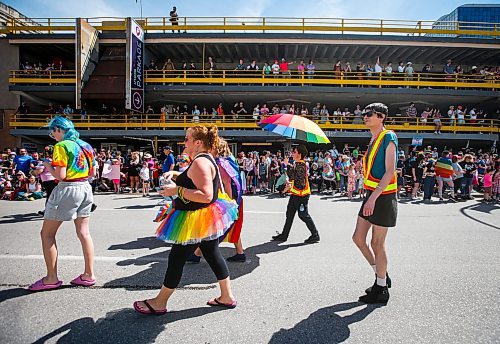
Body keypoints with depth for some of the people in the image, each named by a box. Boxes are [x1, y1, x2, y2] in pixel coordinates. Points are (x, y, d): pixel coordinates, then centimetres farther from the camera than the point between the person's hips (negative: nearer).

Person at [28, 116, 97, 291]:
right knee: (83, 232, 10)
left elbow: (60, 175, -17)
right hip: (85, 188, 8)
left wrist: (48, 166, 0)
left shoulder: (62, 146, -12)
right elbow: (92, 173, 14)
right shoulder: (86, 146, 11)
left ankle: (51, 278, 9)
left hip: (68, 190, -7)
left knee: (47, 234, 6)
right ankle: (89, 275, 14)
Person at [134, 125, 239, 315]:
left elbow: (206, 195, -29)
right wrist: (176, 175, 12)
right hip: (208, 218, 10)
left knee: (177, 258, 3)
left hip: (197, 221, -10)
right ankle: (227, 297, 26)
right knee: (212, 255, 16)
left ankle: (159, 303, 19)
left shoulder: (200, 162, -21)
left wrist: (177, 190, -26)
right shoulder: (207, 159, 11)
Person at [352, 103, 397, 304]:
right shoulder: (374, 139, 15)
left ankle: (381, 290, 16)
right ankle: (381, 276, 29)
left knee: (377, 244, 0)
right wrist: (370, 197, 17)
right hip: (371, 195, 9)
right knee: (358, 237, 11)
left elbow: (389, 172, -20)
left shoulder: (388, 138, -12)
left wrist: (373, 197, -26)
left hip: (383, 196, -9)